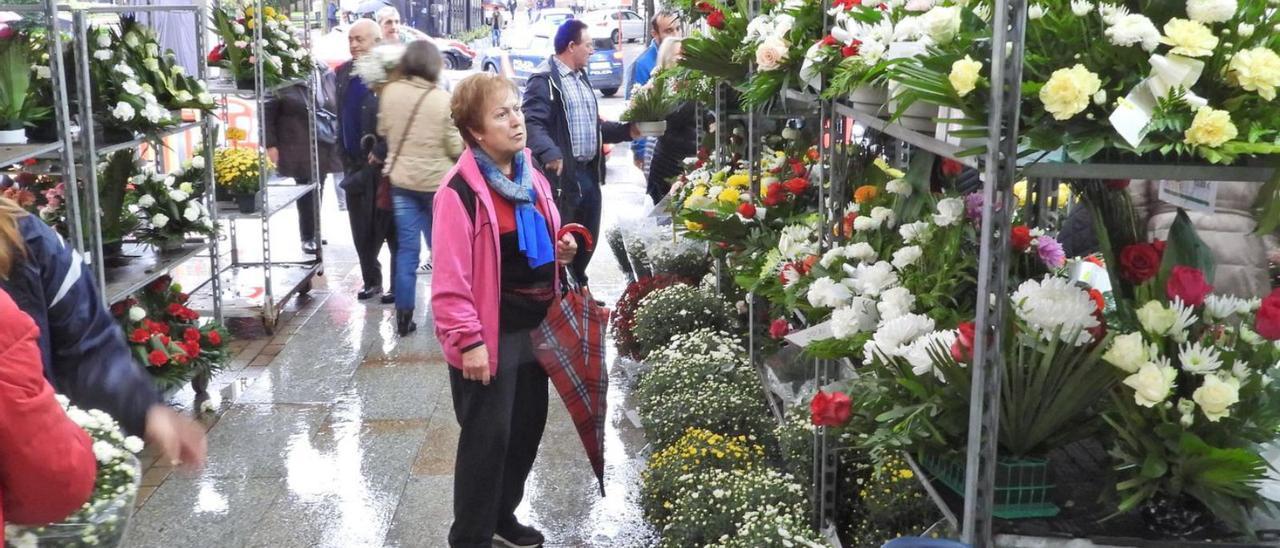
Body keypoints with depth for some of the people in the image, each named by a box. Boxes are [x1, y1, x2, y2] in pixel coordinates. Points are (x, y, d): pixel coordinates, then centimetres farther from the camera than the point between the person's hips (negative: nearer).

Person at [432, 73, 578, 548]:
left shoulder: (532, 178, 7)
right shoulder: (461, 190, -18)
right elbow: (451, 276, -20)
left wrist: (562, 251, 0)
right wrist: (468, 340, -21)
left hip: (535, 326, 8)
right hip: (490, 333, -8)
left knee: (528, 425, 18)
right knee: (487, 437, 1)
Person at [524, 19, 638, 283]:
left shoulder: (581, 78, 21)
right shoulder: (544, 80, -11)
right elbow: (533, 123, -23)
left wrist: (627, 130, 15)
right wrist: (550, 154, -39)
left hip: (589, 173, 9)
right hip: (562, 175, -9)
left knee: (588, 238, 17)